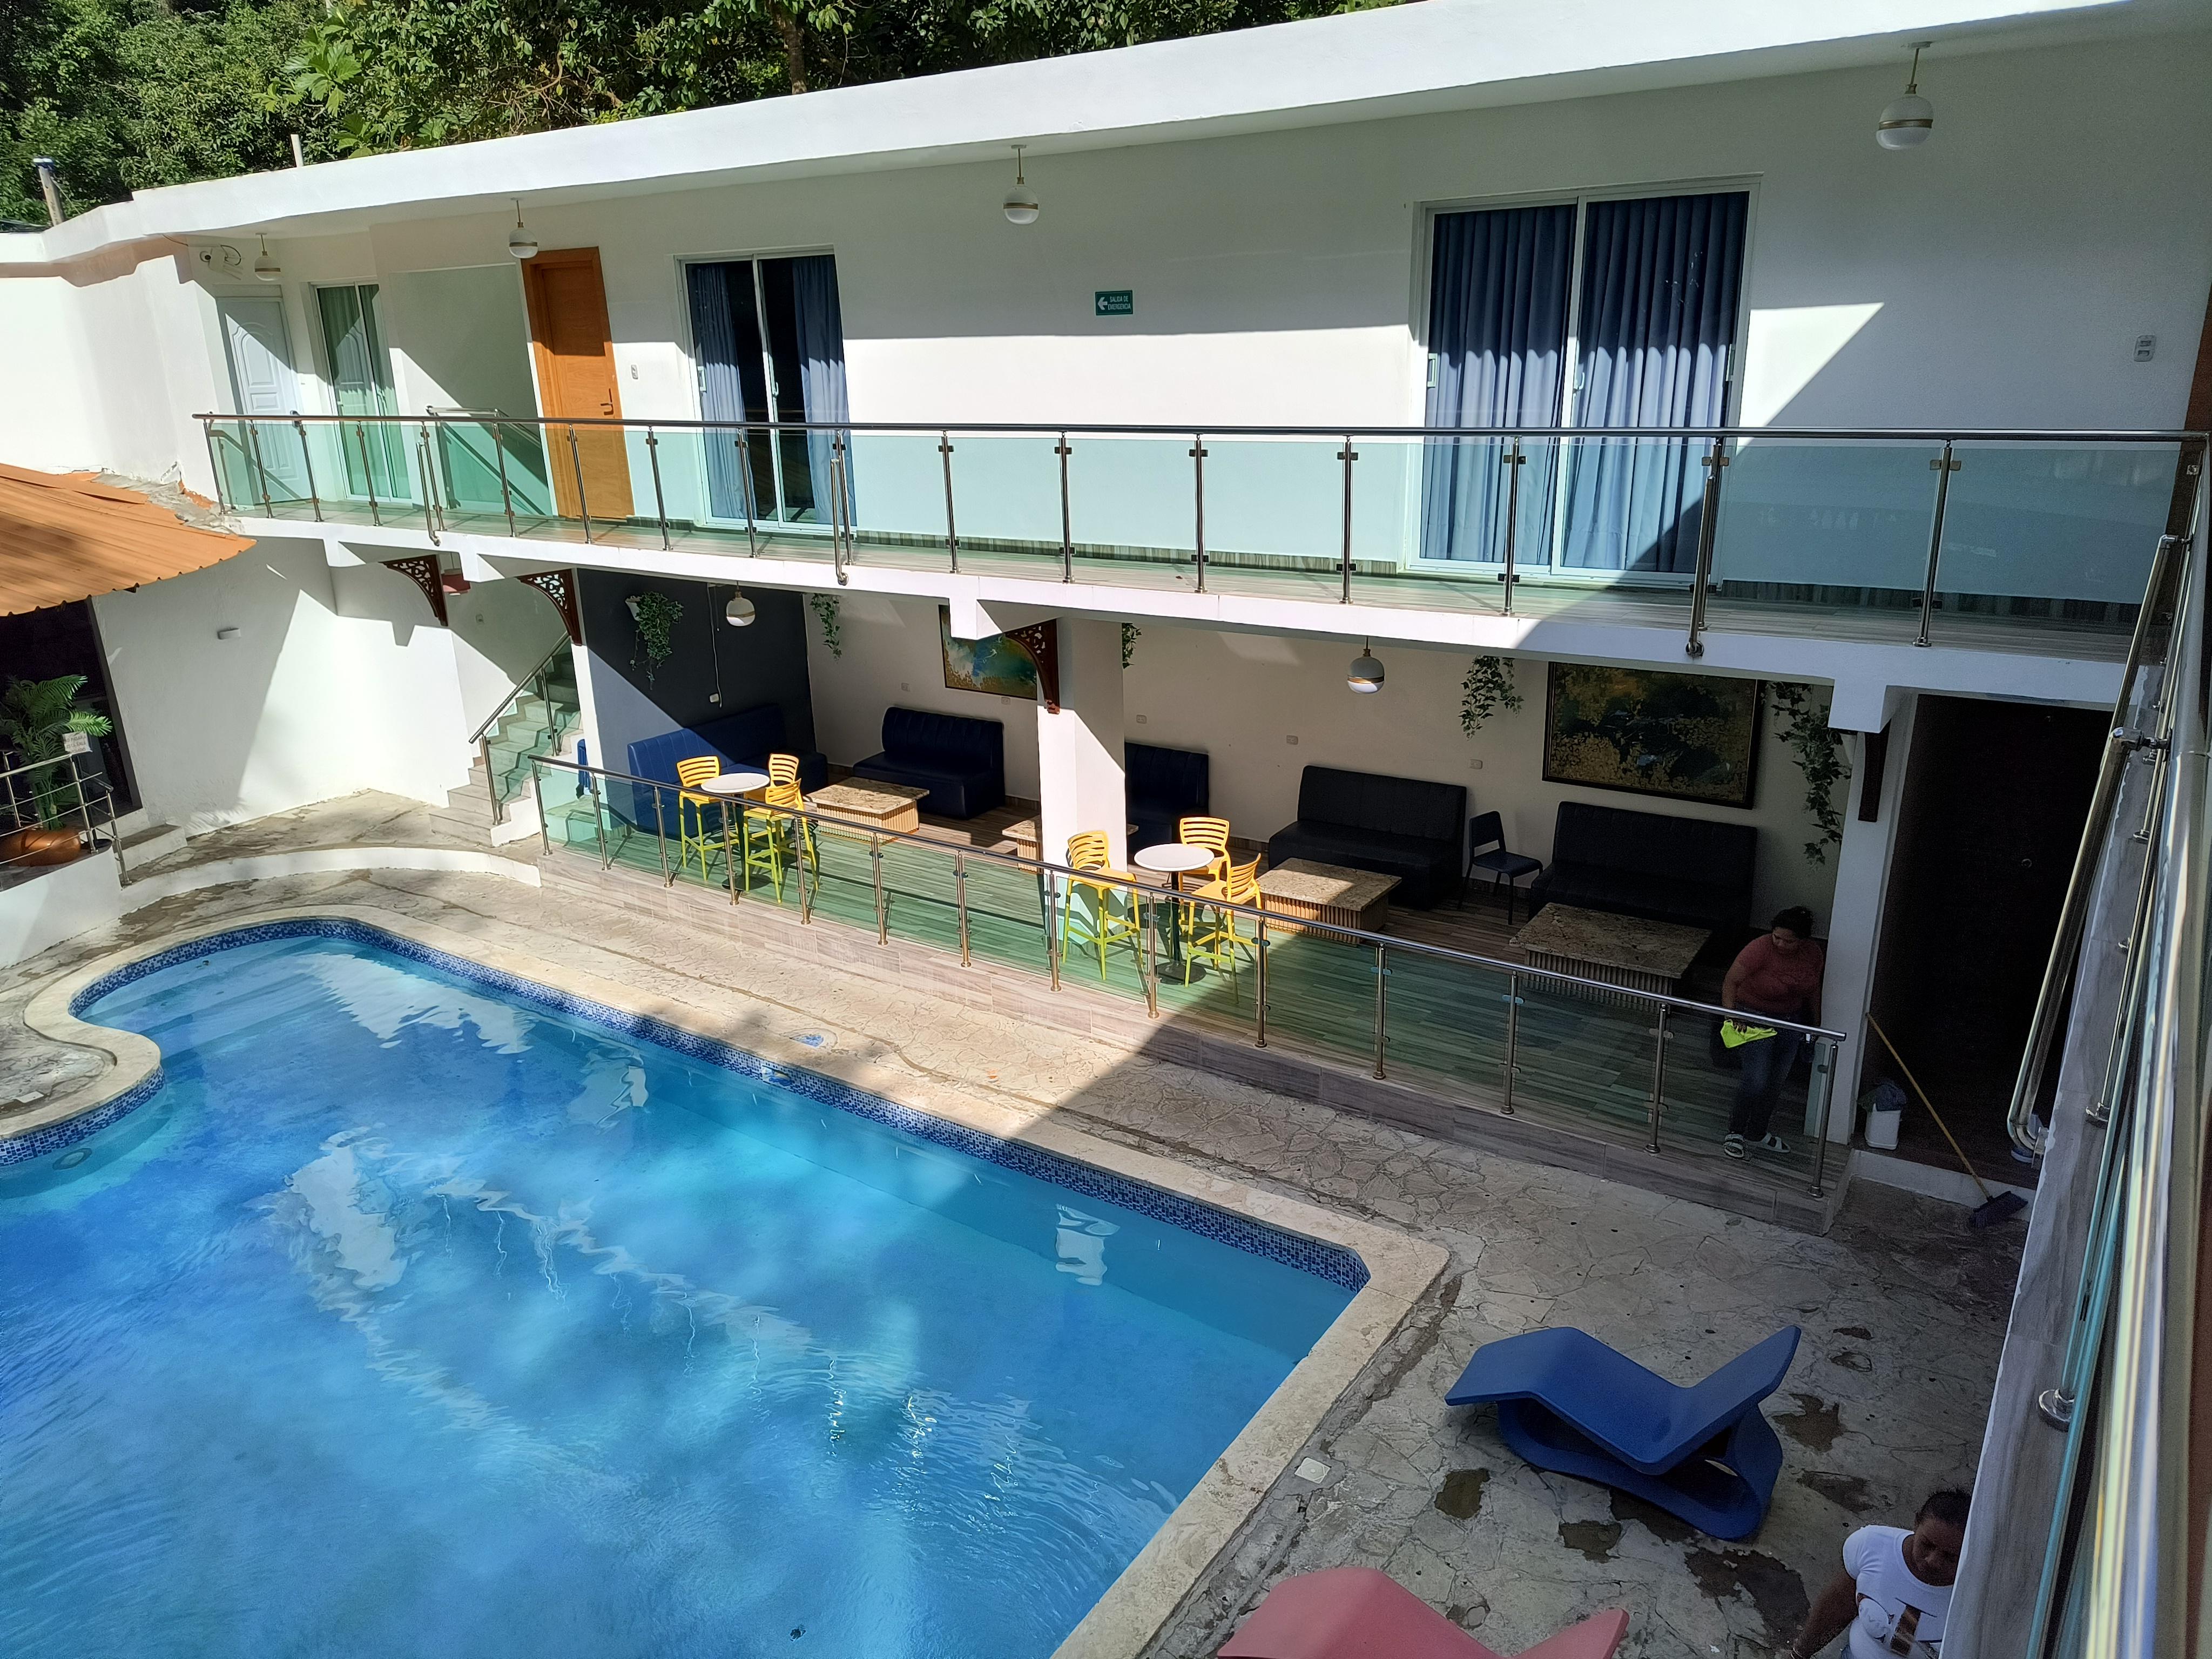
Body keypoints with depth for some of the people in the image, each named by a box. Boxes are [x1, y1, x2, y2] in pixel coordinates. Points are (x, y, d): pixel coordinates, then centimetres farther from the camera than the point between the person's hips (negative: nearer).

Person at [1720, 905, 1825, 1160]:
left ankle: (1757, 1134, 28)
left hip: (1791, 1019, 5)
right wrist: (1732, 1016, -30)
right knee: (1757, 1080, -13)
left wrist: (1816, 1024, 16)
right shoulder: (1761, 949, -25)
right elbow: (1731, 982, -21)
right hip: (1754, 1017, -5)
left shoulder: (1813, 953, -8)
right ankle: (1736, 1131, 7)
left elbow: (1813, 989, 9)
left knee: (1777, 1082, 11)